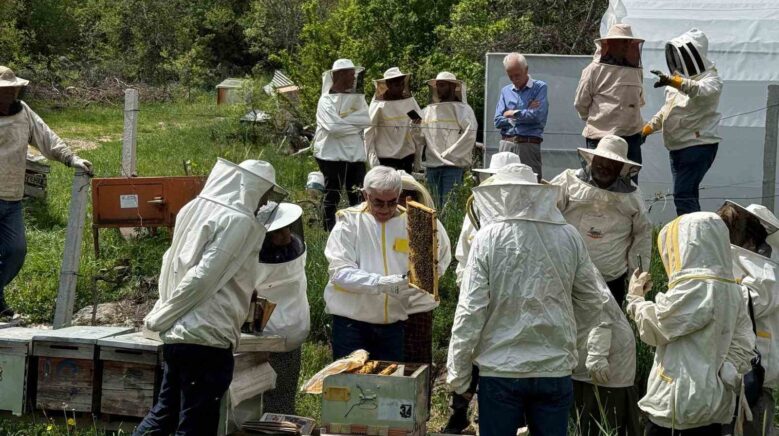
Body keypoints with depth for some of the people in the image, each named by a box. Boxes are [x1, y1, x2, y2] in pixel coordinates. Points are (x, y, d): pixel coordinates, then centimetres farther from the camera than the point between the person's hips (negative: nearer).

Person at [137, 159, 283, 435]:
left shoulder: (197, 208, 12)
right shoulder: (240, 222, -13)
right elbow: (204, 278, -19)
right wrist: (160, 318, -11)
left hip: (176, 332, 8)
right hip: (207, 338, -8)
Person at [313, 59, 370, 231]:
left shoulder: (357, 97, 10)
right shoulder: (326, 100, -6)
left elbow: (367, 119, -6)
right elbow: (333, 126, -20)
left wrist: (342, 120, -14)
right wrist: (356, 125, -9)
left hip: (356, 153, 5)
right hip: (333, 154, -5)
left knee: (357, 196, 8)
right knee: (332, 195, 2)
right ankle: (332, 232, 8)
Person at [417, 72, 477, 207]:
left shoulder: (462, 109, 1)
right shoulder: (428, 111, 14)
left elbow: (470, 135, -9)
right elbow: (421, 136, 14)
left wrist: (449, 154, -11)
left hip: (453, 166, -5)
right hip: (431, 165, 5)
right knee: (435, 205, 7)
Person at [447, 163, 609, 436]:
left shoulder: (488, 238, -8)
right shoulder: (569, 237, -2)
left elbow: (471, 309, -9)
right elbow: (594, 302, 6)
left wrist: (457, 372, -1)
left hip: (500, 369, -2)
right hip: (555, 370, 2)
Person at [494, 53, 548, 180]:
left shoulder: (540, 87, 4)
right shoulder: (505, 91, 16)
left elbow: (537, 116, -11)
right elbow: (498, 121, 6)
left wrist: (512, 114, 2)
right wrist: (524, 114, -2)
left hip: (529, 145, -3)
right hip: (506, 144, 4)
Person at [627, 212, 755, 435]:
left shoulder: (693, 288, -18)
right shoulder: (732, 290, 8)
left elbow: (654, 329, -8)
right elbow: (743, 343, 9)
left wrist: (636, 298, 8)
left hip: (680, 403, -8)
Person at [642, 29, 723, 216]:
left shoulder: (710, 79, -11)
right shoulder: (680, 78, 16)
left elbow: (701, 91, -35)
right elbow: (667, 109, 26)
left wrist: (671, 81, -50)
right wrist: (647, 128, 14)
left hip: (698, 146, -9)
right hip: (677, 147, 9)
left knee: (683, 195, -17)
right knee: (688, 194, 12)